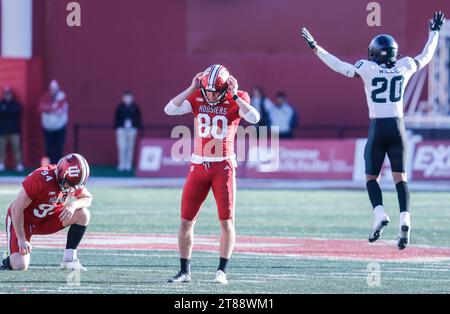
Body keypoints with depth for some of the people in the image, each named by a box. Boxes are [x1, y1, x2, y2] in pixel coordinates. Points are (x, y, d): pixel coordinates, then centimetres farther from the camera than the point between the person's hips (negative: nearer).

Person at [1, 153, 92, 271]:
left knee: (83, 214, -12)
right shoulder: (41, 179, -33)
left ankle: (69, 259, -6)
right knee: (20, 266, -24)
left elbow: (88, 199, 5)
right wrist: (21, 239, -23)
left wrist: (74, 205, -20)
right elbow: (16, 209, -27)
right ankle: (10, 260, 14)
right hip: (22, 221, -6)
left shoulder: (73, 182, -12)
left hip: (46, 219, 6)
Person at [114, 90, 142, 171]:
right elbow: (116, 118, 3)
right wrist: (116, 128, -3)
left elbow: (139, 118, 7)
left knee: (130, 147, 5)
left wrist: (137, 128, 0)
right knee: (122, 147, -7)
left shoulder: (135, 107, 3)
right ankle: (122, 164, -1)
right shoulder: (120, 107, 1)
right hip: (121, 129, -1)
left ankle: (128, 164, 11)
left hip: (132, 130, 1)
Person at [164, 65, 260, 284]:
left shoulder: (236, 100, -5)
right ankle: (184, 271, 11)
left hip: (223, 167, -2)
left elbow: (254, 118, -23)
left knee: (227, 220, -4)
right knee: (186, 219, 3)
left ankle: (222, 270, 5)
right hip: (198, 165, 2)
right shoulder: (197, 98, 1)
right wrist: (191, 88, -15)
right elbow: (169, 110, -12)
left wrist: (234, 95, -23)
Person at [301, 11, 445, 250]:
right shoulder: (404, 67, 3)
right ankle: (405, 218, -17)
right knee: (400, 176, 2)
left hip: (377, 128, -2)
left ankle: (380, 214, -12)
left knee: (372, 177, 11)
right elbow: (426, 57, 20)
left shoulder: (368, 69, -5)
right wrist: (434, 32, 35)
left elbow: (339, 66, 0)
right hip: (398, 127, 2)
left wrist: (315, 48, 7)